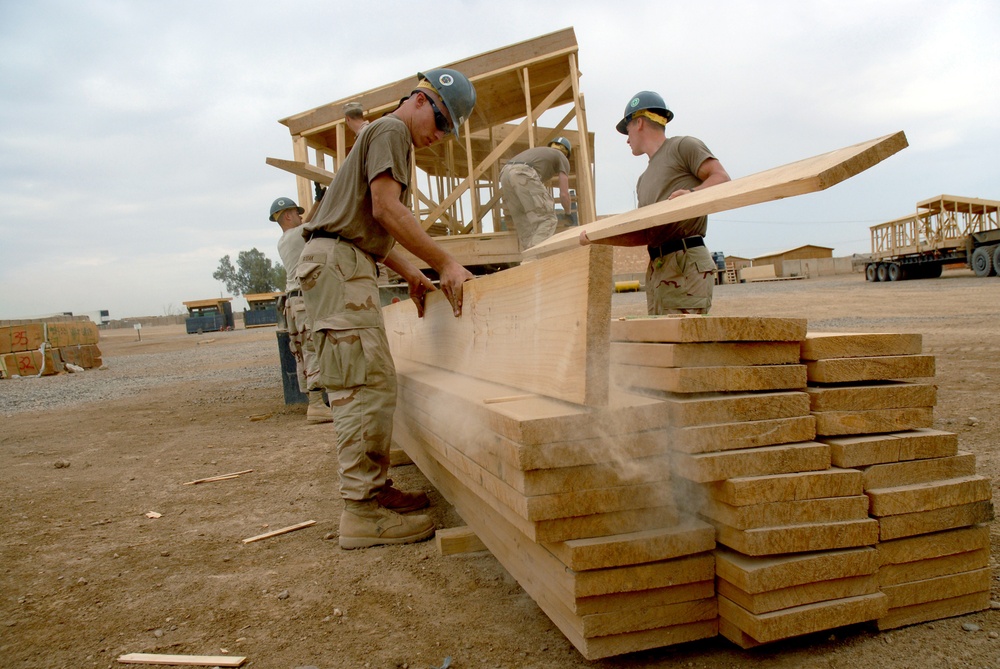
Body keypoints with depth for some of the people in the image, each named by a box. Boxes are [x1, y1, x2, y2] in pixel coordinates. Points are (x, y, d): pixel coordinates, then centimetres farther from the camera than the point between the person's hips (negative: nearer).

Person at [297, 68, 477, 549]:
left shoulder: (389, 138, 30)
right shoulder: (391, 130, -2)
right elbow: (385, 208, -16)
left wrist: (410, 274, 22)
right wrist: (446, 264, -17)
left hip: (346, 266, 10)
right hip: (338, 261, -10)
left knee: (375, 385, 8)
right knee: (364, 387, -15)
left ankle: (374, 488, 13)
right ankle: (363, 510, -13)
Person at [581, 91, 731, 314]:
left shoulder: (683, 146, 6)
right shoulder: (643, 180, 27)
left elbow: (722, 178, -5)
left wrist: (692, 193, -24)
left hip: (686, 264, -8)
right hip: (657, 268, 8)